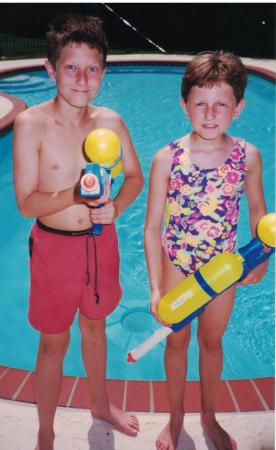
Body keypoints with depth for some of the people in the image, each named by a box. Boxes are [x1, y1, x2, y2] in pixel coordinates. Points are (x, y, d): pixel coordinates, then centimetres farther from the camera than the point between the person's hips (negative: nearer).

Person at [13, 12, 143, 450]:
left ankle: (101, 404, 50)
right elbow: (26, 203, -17)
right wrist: (76, 194, -34)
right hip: (55, 246, -4)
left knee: (94, 324, 24)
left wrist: (116, 206, -15)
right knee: (54, 342, 11)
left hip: (101, 241, 4)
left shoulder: (110, 121, -6)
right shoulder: (30, 124, -17)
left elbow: (135, 176, 5)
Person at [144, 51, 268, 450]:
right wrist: (155, 289, -18)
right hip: (176, 266, -1)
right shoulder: (167, 159, -19)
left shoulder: (248, 156, -14)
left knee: (212, 342, 22)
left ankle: (208, 416, 48)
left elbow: (257, 207, 5)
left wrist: (262, 259, 3)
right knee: (177, 342, 19)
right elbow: (152, 227, -15)